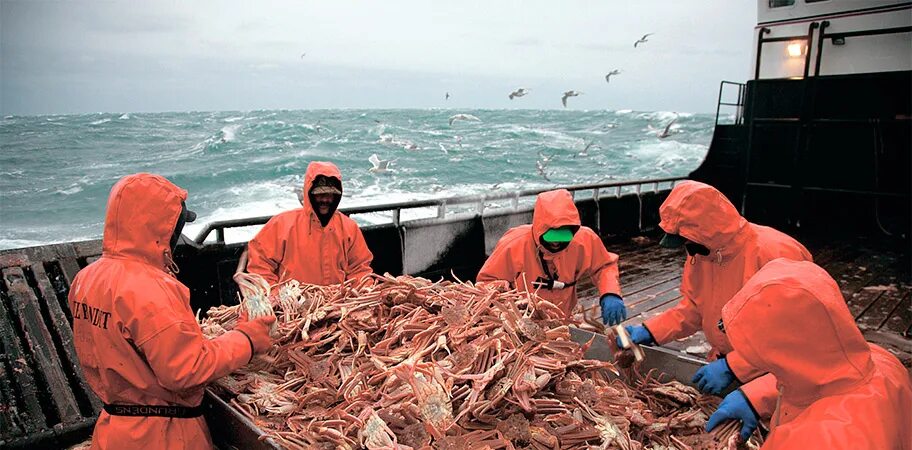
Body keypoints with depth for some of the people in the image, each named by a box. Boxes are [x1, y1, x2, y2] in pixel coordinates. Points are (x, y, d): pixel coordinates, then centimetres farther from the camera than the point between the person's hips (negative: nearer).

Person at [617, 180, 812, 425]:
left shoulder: (776, 253, -26)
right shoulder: (699, 254, -4)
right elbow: (692, 309, 7)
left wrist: (731, 367, -29)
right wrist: (649, 332, -7)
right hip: (725, 361, 6)